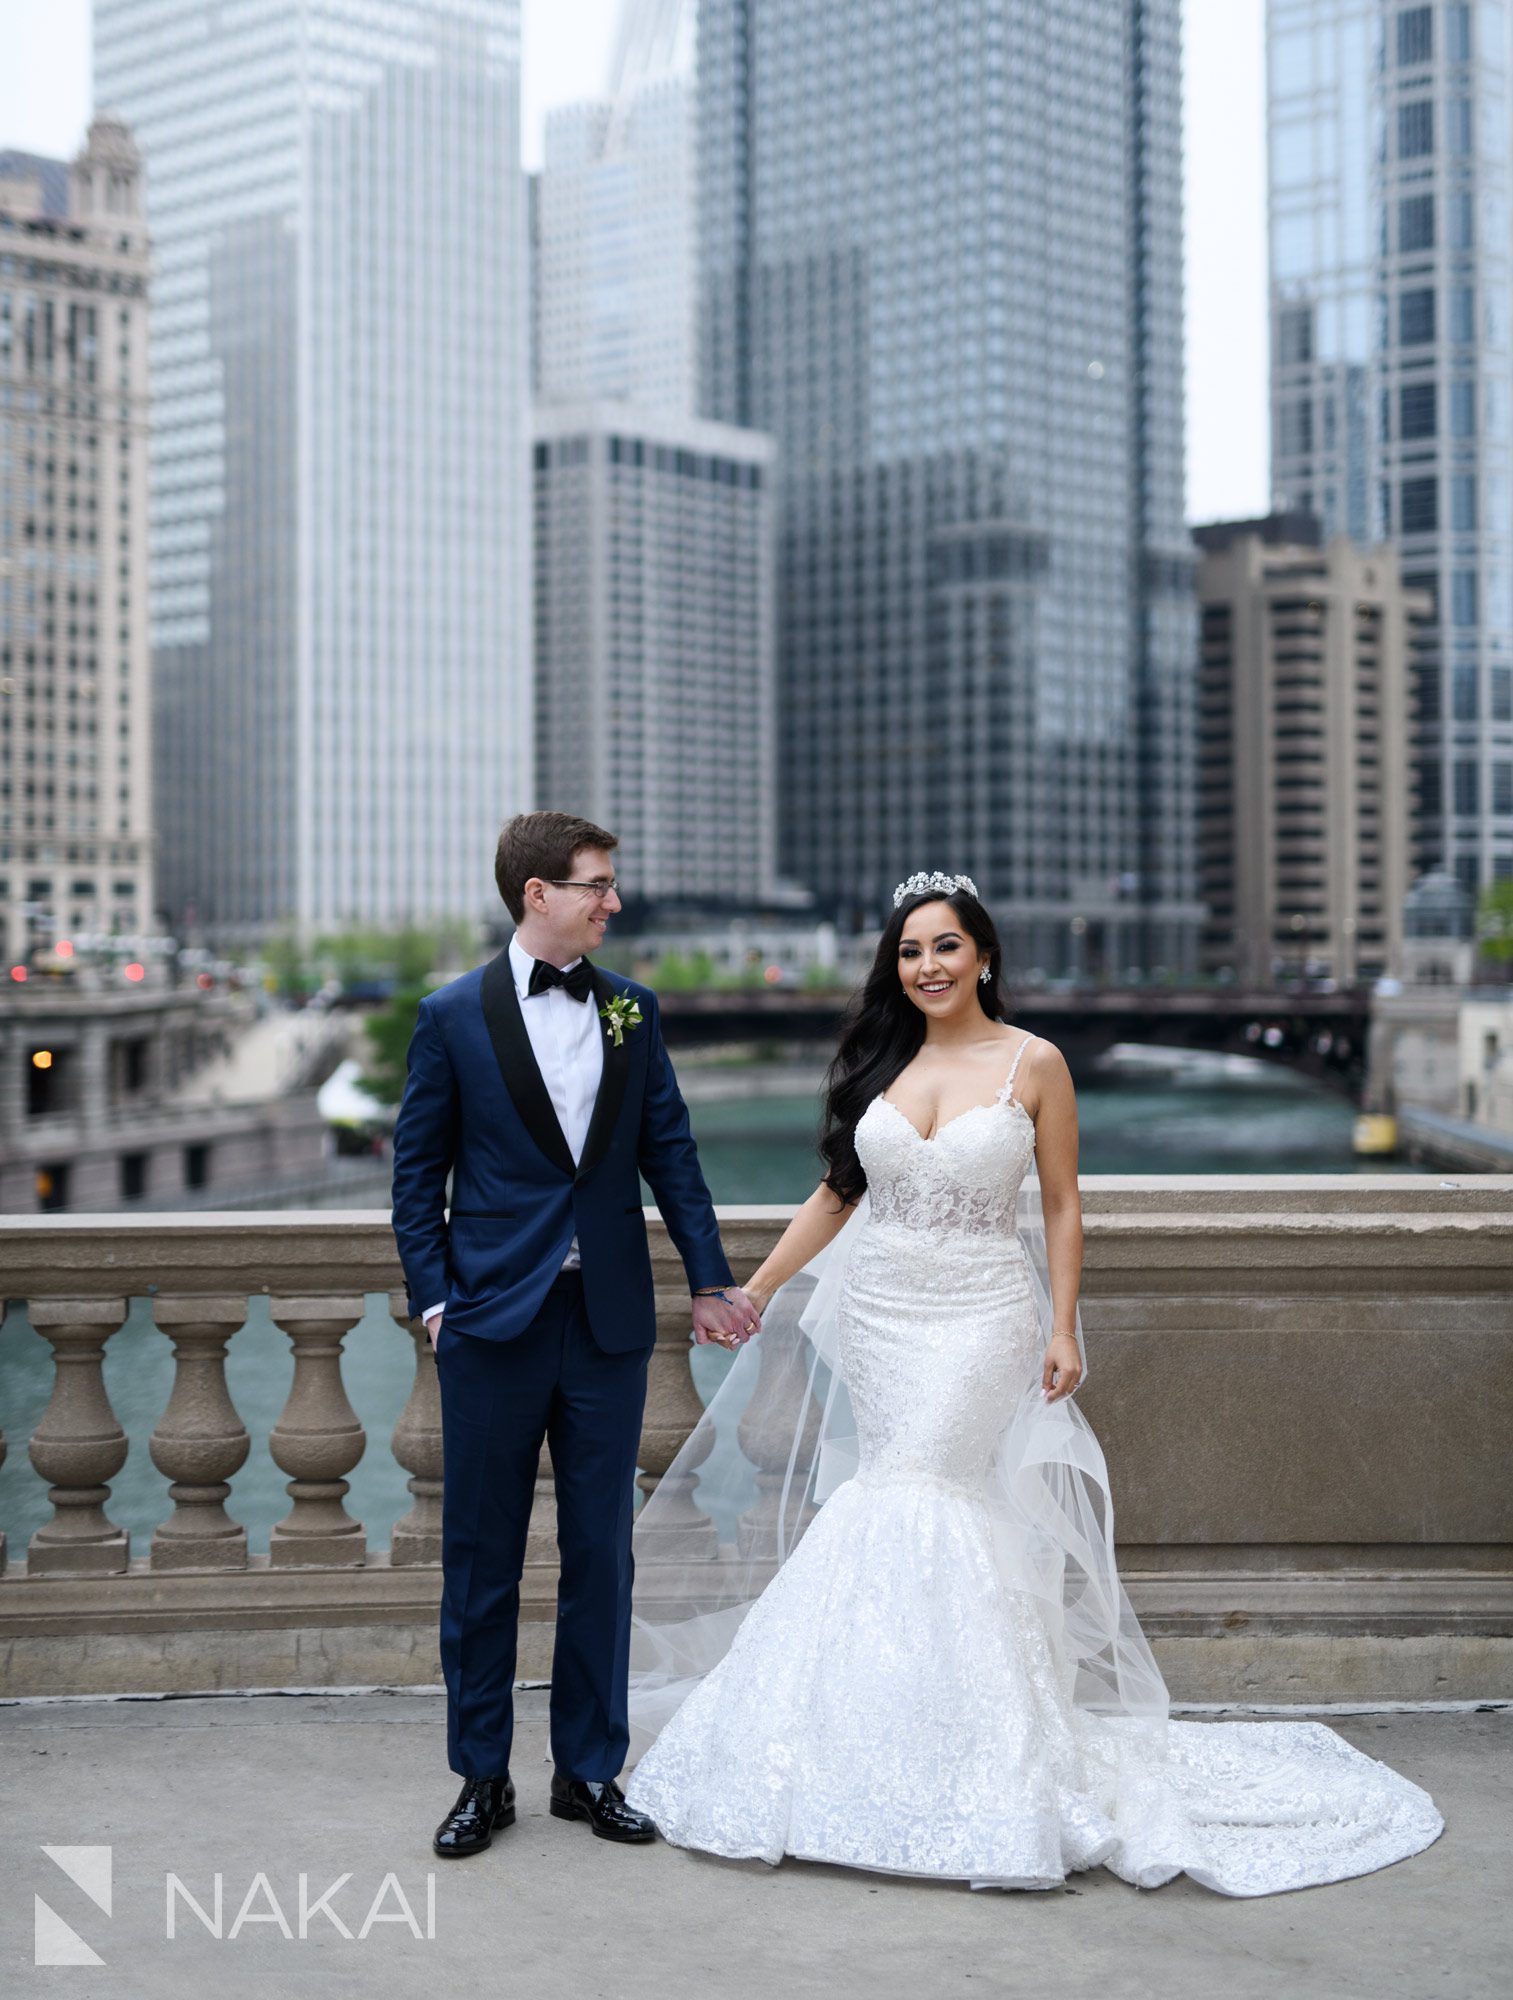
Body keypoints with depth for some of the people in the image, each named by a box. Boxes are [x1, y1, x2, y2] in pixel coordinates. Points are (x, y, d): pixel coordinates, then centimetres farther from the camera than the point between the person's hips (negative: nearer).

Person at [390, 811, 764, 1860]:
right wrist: (434, 1298, -5)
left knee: (601, 1553, 8)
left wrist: (710, 1277, 8)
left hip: (609, 1321, 3)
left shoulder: (631, 1008, 7)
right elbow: (418, 1170, 2)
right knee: (482, 1556, 5)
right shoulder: (455, 1015, -2)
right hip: (495, 1324, -2)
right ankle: (483, 1779, 18)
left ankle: (591, 1770, 20)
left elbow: (669, 1148, 10)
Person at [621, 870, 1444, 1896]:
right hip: (876, 1313, 4)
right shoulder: (879, 1060, 8)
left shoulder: (1034, 1065, -2)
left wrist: (1064, 1329, -5)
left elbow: (1061, 1205, 1)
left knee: (913, 1503, -15)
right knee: (907, 1509, 4)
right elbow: (837, 1193, 13)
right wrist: (751, 1290, 11)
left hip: (979, 1319, -4)